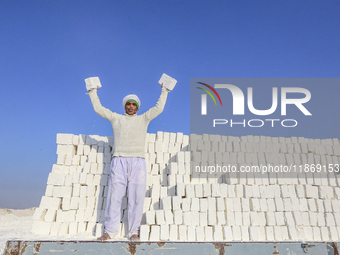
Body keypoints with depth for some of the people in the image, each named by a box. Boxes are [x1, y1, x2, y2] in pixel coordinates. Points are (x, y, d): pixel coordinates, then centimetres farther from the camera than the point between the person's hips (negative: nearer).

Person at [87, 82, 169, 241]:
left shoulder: (143, 119, 20)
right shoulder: (116, 118, 20)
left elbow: (159, 108, 19)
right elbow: (98, 108, 20)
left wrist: (164, 91, 24)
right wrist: (93, 92, 26)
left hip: (138, 162, 0)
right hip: (119, 161, 0)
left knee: (136, 197, -4)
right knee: (114, 195, -6)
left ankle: (134, 231, 2)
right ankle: (110, 231, 0)